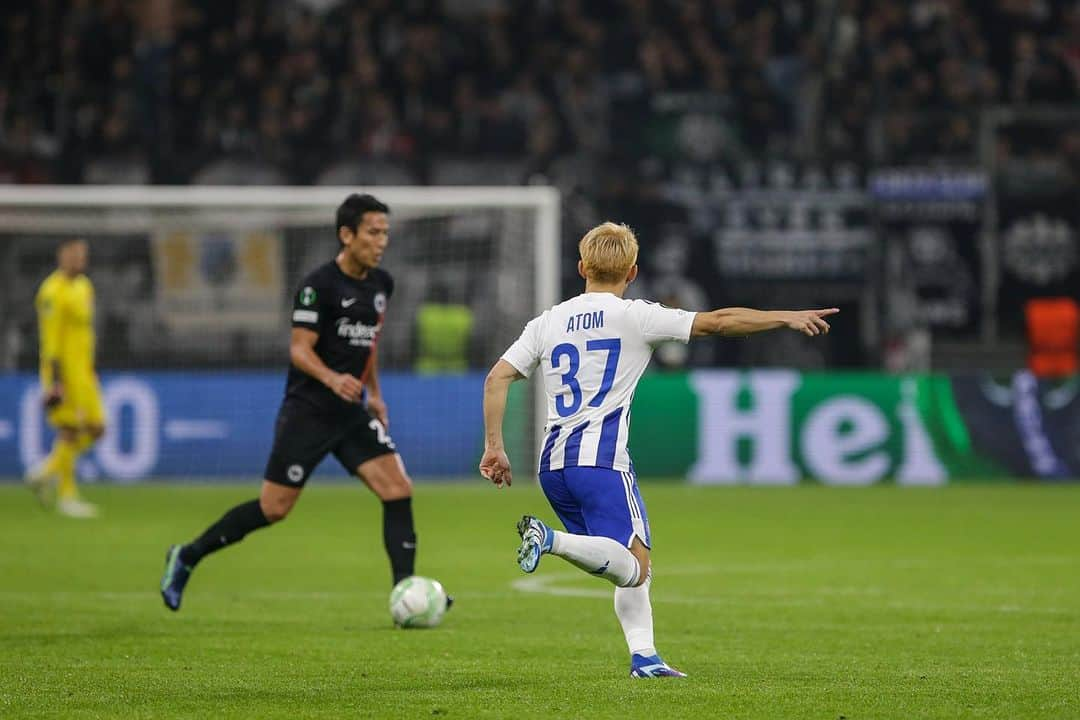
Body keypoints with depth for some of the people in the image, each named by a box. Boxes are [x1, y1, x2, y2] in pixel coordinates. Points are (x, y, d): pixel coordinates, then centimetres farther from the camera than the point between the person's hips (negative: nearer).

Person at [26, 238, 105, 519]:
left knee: (95, 428, 5)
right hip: (64, 371, -9)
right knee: (69, 431, -6)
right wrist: (55, 380, -21)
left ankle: (48, 471, 14)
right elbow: (50, 338, -18)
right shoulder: (54, 291, -14)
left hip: (83, 372, 9)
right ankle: (66, 495, 1)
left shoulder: (83, 286, 16)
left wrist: (90, 371, 24)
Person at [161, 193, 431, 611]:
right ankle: (186, 558, 16)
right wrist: (332, 379, -36)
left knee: (398, 489, -10)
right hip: (307, 411, -6)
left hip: (351, 412, 6)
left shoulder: (381, 284, 7)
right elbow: (299, 349, -19)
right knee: (274, 509, -2)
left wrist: (374, 393, 24)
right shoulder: (319, 285, -15)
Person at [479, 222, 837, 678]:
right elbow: (716, 322, -1)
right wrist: (786, 318, 7)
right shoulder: (633, 316, 0)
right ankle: (551, 539, -30)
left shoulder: (548, 321, 14)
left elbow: (497, 378, 8)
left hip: (553, 463, 7)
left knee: (633, 567, 16)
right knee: (632, 568, -11)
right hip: (600, 457, -7)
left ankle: (643, 655, 5)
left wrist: (494, 448, 13)